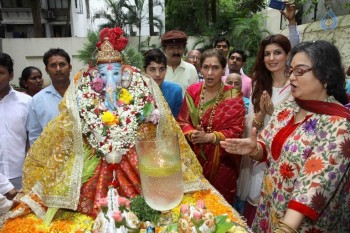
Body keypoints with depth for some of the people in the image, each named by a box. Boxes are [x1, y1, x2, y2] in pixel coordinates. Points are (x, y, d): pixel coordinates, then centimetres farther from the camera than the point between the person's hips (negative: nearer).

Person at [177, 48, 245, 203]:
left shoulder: (233, 96, -9)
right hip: (195, 157, 3)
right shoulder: (192, 91, 0)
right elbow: (182, 121, 2)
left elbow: (236, 130, -12)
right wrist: (192, 134, -19)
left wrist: (209, 137, -22)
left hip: (222, 161, -2)